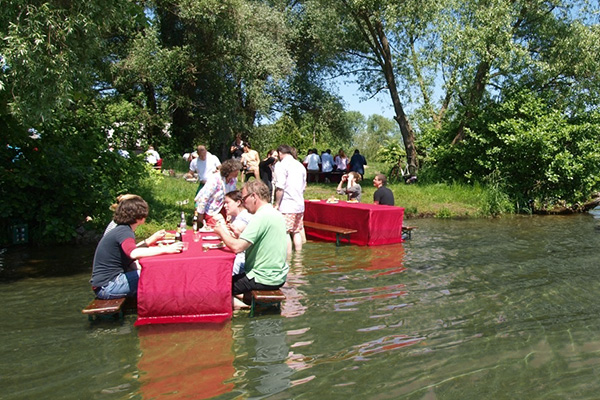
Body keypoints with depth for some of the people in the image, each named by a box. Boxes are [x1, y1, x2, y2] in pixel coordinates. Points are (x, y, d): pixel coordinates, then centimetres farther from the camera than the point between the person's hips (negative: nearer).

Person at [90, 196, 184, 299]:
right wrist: (166, 249, -39)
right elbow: (134, 253, -38)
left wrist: (149, 241, 19)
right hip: (107, 286, -10)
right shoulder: (125, 232, -17)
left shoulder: (120, 229, 15)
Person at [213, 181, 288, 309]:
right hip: (279, 277, 9)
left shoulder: (261, 217, -20)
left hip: (264, 279, -9)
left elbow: (237, 247, -24)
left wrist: (221, 232, -8)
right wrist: (238, 235, 5)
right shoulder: (277, 214, 9)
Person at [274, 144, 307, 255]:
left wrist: (277, 204, -9)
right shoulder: (300, 165, 15)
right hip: (299, 204, 8)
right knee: (297, 231, 14)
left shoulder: (281, 165, -9)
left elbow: (280, 188, -16)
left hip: (286, 206, -7)